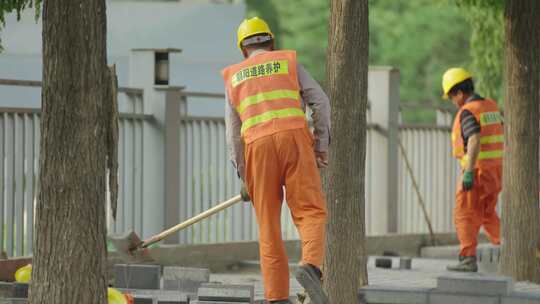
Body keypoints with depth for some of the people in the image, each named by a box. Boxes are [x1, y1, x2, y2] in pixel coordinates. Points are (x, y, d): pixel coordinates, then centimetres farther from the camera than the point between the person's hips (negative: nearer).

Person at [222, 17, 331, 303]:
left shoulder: (233, 77, 22)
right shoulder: (289, 62, 18)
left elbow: (233, 132, 17)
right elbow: (321, 102, 6)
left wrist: (245, 177, 20)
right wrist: (321, 146, 12)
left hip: (257, 146, 2)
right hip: (294, 139, -2)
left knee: (269, 224, 7)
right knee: (311, 212, -2)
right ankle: (310, 266, -30)